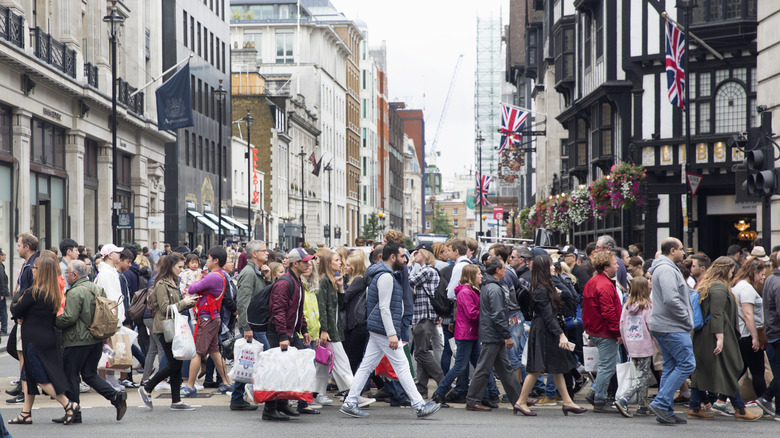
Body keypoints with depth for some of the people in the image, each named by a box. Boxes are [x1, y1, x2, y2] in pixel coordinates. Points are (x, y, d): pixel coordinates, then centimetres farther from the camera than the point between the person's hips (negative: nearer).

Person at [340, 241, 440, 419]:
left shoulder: (384, 274, 18)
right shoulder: (385, 276, -16)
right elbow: (384, 308, -21)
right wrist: (391, 334, -24)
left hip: (376, 330, 10)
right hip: (383, 330, -10)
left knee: (367, 366, 8)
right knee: (402, 366, -6)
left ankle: (350, 403, 9)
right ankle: (419, 405, -2)